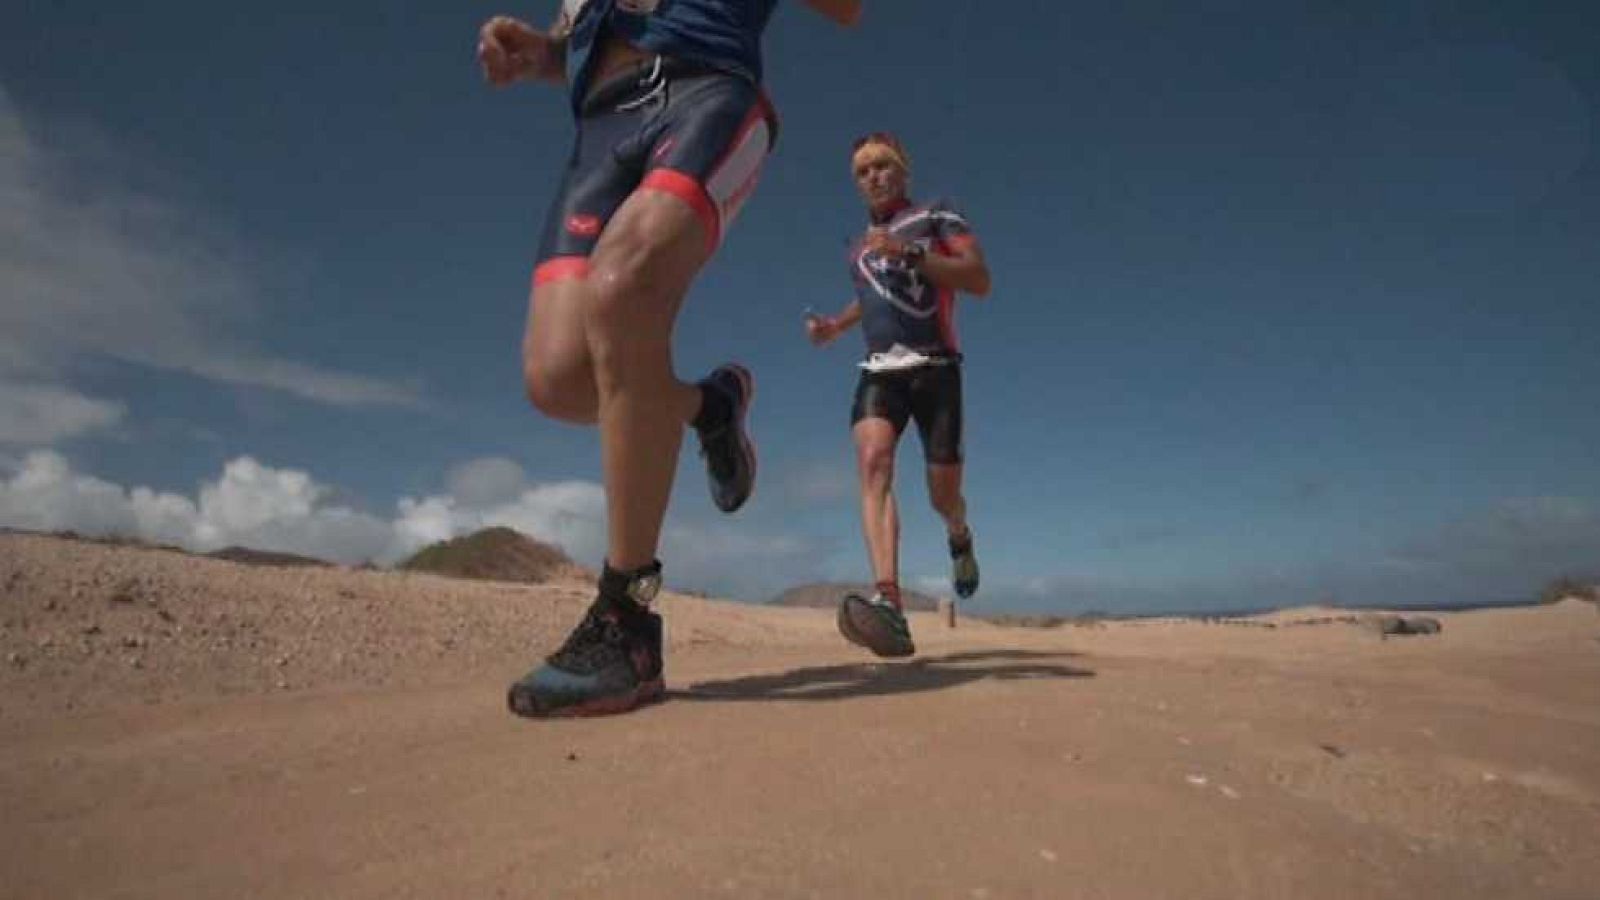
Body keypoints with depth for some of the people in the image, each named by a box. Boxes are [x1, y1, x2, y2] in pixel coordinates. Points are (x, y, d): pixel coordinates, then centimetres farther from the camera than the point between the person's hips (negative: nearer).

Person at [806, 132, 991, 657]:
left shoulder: (937, 216, 6)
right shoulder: (858, 247, 22)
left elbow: (981, 281, -8)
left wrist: (909, 253, -18)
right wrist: (833, 326, 20)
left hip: (934, 369, -3)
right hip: (879, 372, 3)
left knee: (943, 495, 0)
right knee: (873, 461, -27)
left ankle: (960, 538, 40)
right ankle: (890, 606, -41)